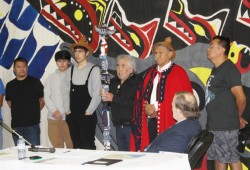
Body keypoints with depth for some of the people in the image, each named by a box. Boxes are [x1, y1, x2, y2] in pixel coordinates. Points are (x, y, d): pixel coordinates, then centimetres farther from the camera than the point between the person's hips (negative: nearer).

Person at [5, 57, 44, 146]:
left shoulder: (35, 82, 0)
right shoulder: (10, 85, 9)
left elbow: (42, 100, 7)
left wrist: (34, 112, 6)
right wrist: (18, 112, 12)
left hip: (32, 125, -3)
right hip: (16, 125, 3)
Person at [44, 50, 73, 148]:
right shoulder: (51, 78, 13)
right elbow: (46, 97, 8)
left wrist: (61, 112, -9)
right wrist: (54, 111, -6)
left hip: (68, 116, -3)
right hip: (53, 117, 3)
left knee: (71, 145, -2)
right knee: (57, 146, 6)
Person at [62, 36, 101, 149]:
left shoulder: (94, 70, -7)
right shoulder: (70, 71, 9)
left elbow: (97, 94, -9)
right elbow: (65, 91, 12)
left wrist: (89, 112, -10)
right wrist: (67, 110, 5)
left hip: (87, 116, -5)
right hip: (72, 116, 5)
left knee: (88, 146, -3)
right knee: (76, 146, 10)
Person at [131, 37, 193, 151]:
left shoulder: (178, 73, -3)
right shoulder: (151, 72, 17)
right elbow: (141, 95, 17)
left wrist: (156, 109, -10)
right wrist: (146, 107, -4)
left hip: (167, 122, -5)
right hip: (150, 121, 5)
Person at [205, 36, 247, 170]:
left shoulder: (229, 69, -14)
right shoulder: (216, 70, 14)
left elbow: (241, 99, -18)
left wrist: (237, 117, -2)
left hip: (226, 126, -9)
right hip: (214, 124, 9)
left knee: (231, 158, -2)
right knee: (218, 158, 14)